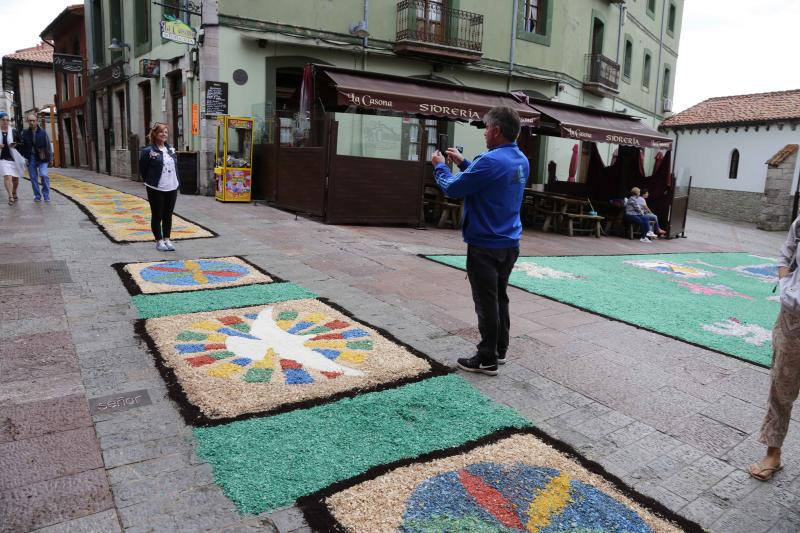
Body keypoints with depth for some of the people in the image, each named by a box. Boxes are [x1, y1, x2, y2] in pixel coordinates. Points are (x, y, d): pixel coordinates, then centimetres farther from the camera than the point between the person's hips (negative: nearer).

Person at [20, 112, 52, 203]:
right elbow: (22, 146, 8)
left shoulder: (42, 132, -2)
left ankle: (46, 195, -1)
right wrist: (23, 157, 0)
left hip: (41, 158, -2)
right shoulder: (25, 133, 3)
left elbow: (48, 145, -1)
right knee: (33, 178, 6)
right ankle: (37, 196, 18)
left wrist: (48, 157, -6)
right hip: (30, 159, 3)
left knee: (44, 175, -17)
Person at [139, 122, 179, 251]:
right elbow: (142, 170, -4)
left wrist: (175, 181, 10)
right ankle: (159, 241, 15)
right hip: (156, 189, -5)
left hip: (172, 188, 5)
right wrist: (150, 182, 1)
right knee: (157, 215, 5)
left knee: (168, 215, 12)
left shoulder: (171, 149, 10)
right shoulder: (148, 151, -8)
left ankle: (167, 239, 22)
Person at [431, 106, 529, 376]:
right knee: (499, 297, 18)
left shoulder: (491, 161, -21)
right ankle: (500, 349, 29)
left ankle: (487, 359, 10)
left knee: (486, 302, 1)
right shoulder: (522, 161, 7)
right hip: (510, 243, 8)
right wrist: (462, 162, 20)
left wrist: (440, 166, 3)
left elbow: (452, 188, -14)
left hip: (486, 245, -8)